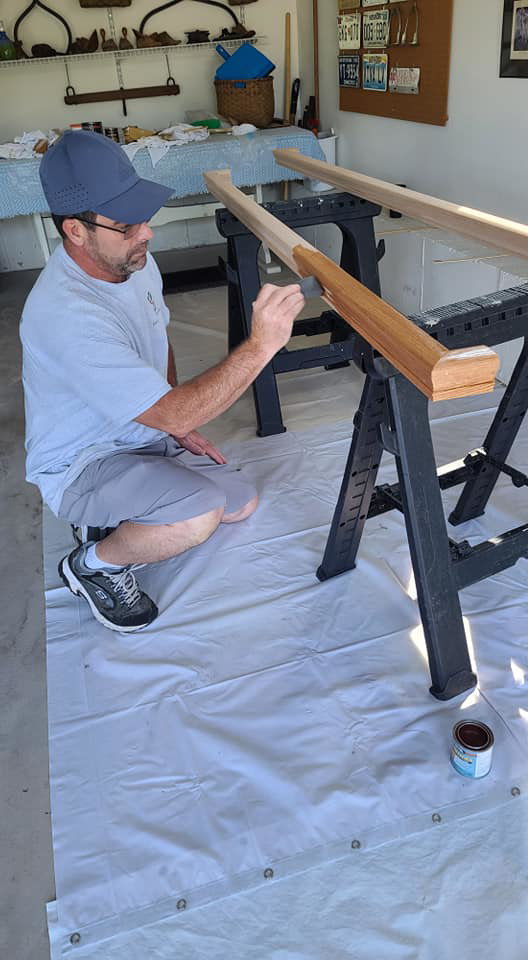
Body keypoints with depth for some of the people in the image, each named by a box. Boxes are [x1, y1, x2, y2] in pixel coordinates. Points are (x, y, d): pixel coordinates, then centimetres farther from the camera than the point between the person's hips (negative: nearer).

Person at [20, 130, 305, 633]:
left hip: (142, 437, 9)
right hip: (80, 465, -8)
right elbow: (173, 414, -36)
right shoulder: (65, 315, -35)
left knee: (241, 504, 13)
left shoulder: (134, 261, -6)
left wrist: (180, 423, 3)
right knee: (199, 514, -33)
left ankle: (118, 518, 22)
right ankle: (94, 563, -3)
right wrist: (260, 345, -40)